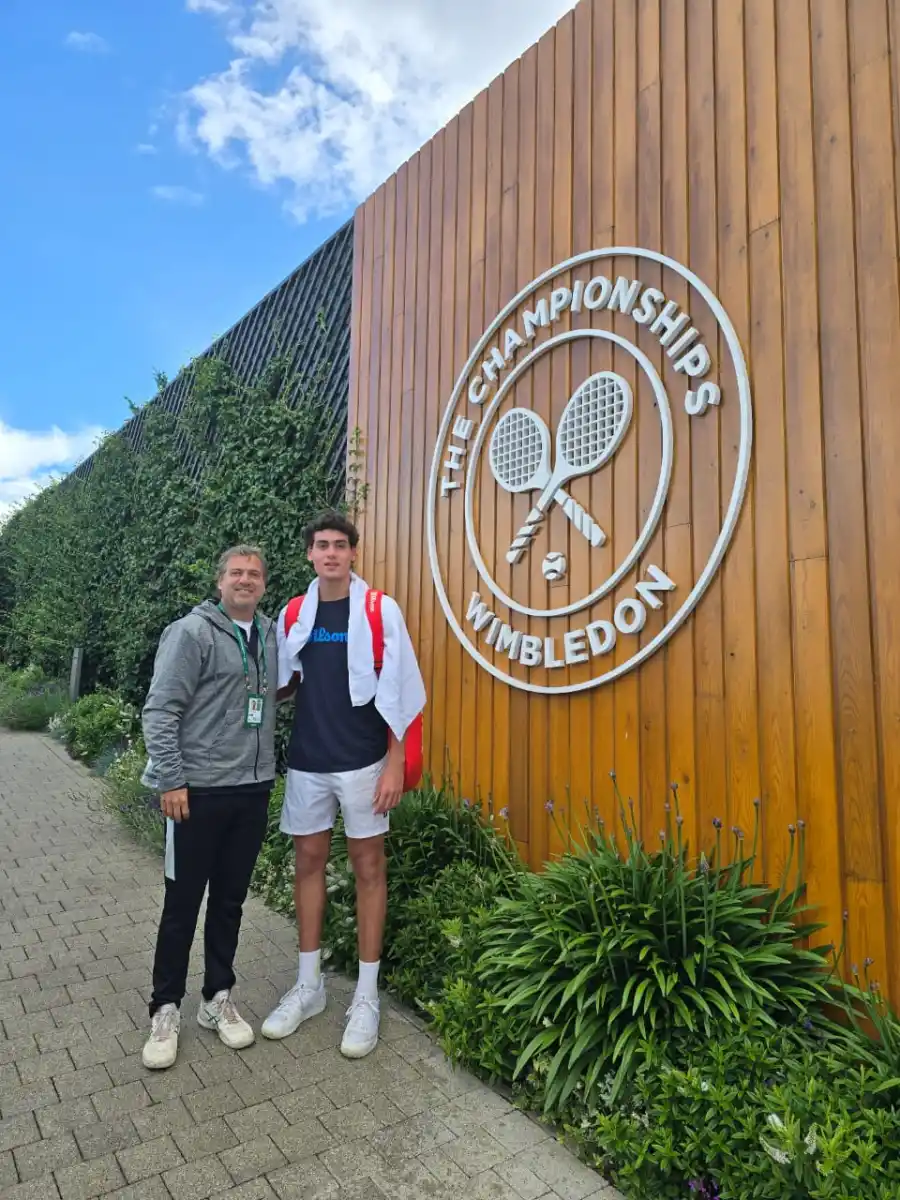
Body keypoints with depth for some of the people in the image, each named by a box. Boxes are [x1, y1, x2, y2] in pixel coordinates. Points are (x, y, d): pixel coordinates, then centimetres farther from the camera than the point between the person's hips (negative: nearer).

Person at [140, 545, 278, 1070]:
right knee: (183, 902, 8)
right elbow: (160, 711, -13)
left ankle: (218, 998, 31)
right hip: (199, 791, -5)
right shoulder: (192, 632, -10)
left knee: (231, 900, 16)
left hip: (253, 790, 5)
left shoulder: (271, 634, 8)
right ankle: (167, 1008, 25)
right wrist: (171, 780, -15)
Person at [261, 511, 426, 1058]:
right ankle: (309, 985, 30)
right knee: (309, 861, 13)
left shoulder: (380, 610, -6)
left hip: (362, 761, -4)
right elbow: (280, 683, 15)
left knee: (368, 867, 6)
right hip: (306, 761, 4)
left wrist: (394, 764, -12)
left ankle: (367, 997, 21)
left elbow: (400, 691, -8)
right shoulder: (293, 614, 6)